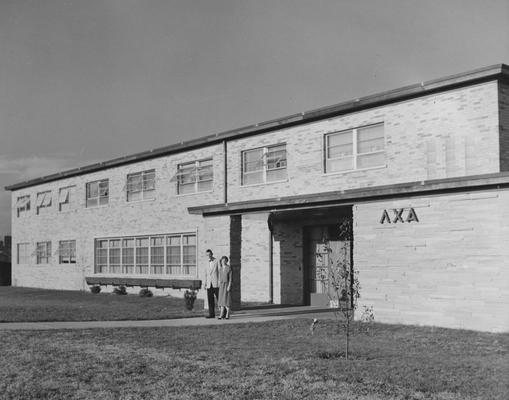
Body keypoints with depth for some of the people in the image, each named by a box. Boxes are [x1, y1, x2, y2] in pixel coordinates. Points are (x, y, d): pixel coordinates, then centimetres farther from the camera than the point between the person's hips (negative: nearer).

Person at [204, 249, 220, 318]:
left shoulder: (217, 261, -2)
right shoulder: (208, 263, 17)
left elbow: (220, 272, -6)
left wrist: (220, 282, -13)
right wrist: (205, 284, 12)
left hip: (216, 284, -5)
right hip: (209, 284, 5)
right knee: (210, 300, 1)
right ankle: (211, 314, 3)